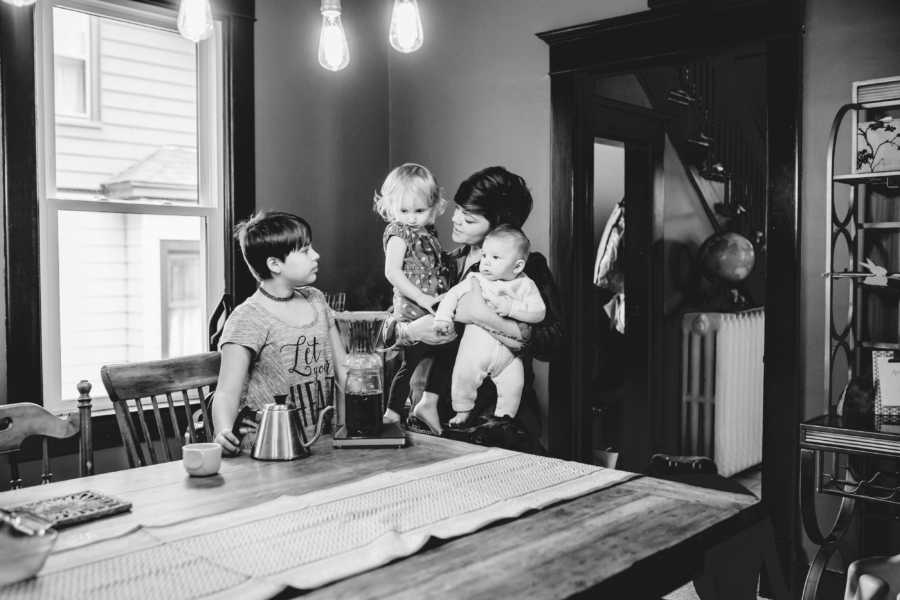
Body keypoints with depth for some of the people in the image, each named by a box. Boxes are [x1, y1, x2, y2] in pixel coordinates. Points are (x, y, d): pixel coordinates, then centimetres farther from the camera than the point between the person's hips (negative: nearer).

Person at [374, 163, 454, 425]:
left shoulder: (428, 232, 11)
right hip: (412, 312, -8)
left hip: (433, 311, 8)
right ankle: (392, 415, 13)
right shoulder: (398, 232, -12)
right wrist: (422, 298, -24)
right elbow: (392, 272, -21)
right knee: (411, 364, -1)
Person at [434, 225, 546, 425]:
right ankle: (463, 412, 22)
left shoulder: (525, 285, -3)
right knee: (464, 378, -2)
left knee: (513, 384, -2)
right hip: (475, 347, 0)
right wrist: (443, 316, -18)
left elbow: (539, 312, -12)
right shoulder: (475, 280, -1)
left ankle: (504, 416, 22)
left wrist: (509, 307, -23)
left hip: (508, 352, 0)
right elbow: (453, 294, -1)